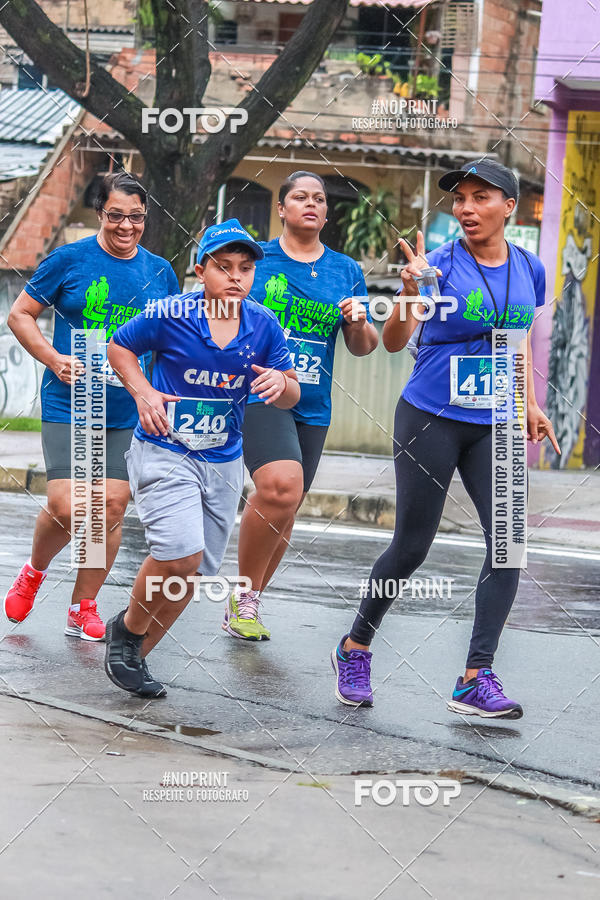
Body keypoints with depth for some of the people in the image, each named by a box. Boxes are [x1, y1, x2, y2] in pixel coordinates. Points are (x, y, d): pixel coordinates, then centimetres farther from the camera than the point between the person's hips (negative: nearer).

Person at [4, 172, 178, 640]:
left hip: (129, 412, 3)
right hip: (68, 404, -3)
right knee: (67, 508, -13)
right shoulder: (70, 260, -4)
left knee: (111, 507, 0)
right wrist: (54, 359, -13)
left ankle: (83, 608, 14)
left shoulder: (160, 272, 7)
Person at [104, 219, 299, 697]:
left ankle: (137, 656, 28)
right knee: (180, 553, -23)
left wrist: (280, 382, -18)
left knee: (192, 574, 9)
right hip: (164, 451, -5)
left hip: (223, 463, 5)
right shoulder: (169, 315, -13)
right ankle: (128, 629, 4)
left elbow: (292, 396, 6)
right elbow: (119, 347, 4)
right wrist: (143, 393, -12)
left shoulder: (263, 325, -3)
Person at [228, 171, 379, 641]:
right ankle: (243, 595, -8)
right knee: (280, 488, -25)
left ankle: (247, 606, 25)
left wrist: (359, 324, -7)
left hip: (313, 407, 5)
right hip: (259, 393, -5)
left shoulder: (346, 271, 11)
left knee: (283, 512, 8)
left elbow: (363, 347, 14)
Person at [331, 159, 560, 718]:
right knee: (412, 546, 0)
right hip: (430, 419, -4)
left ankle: (476, 679, -8)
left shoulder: (528, 270, 5)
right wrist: (409, 293, -35)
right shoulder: (438, 265, -9)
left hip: (493, 425, 4)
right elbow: (393, 342, -18)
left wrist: (529, 403, 19)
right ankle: (355, 649, 23)